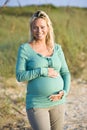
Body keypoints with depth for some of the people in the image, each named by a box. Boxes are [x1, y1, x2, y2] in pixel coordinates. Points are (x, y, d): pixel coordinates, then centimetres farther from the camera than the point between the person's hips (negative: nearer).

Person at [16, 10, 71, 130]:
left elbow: (65, 73, 6)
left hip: (57, 102, 4)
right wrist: (43, 71, -20)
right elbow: (20, 76, -12)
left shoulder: (57, 48, 5)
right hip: (37, 104, -4)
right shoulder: (25, 48, -6)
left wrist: (64, 92, -11)